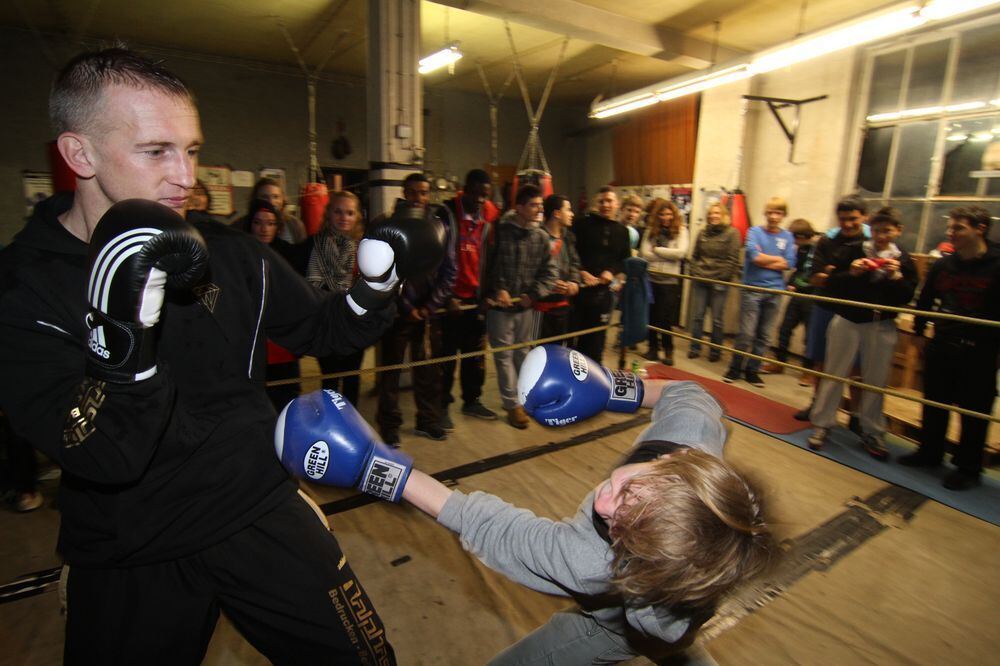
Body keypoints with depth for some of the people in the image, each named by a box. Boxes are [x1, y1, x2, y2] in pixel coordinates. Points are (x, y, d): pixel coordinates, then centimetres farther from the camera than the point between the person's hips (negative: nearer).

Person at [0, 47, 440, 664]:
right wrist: (123, 335, -38)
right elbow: (106, 460, -22)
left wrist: (379, 281, -13)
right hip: (129, 564, -2)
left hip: (263, 518, 3)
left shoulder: (229, 253, -4)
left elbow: (320, 330, 6)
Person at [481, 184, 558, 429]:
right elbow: (488, 266, -7)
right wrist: (497, 290, -13)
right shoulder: (500, 232, -9)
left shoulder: (541, 237, 2)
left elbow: (550, 271, -1)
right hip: (500, 306, -3)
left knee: (522, 353, 16)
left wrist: (533, 294, -12)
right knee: (504, 355, 3)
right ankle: (512, 404, 14)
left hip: (525, 306, 3)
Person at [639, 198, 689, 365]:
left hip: (670, 281, -2)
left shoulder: (680, 230, 1)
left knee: (666, 318, 2)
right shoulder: (650, 230, 6)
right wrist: (669, 255, -9)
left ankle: (668, 350, 17)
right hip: (650, 278, 2)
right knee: (651, 316, 10)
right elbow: (644, 254, -5)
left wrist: (657, 249, -7)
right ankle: (653, 347, 24)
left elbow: (681, 252, -13)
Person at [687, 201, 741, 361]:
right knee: (697, 316, 7)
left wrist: (724, 278, -12)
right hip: (700, 280, 4)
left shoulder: (732, 233, -3)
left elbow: (733, 259, -7)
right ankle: (694, 348, 17)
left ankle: (715, 351, 16)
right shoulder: (703, 233, 10)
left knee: (716, 319, 3)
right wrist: (694, 272, 6)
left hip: (719, 282, -4)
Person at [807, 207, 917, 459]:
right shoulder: (854, 251, -2)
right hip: (847, 321, -2)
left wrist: (897, 277, -16)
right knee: (834, 374, 5)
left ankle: (872, 433, 22)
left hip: (882, 327, 2)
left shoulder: (903, 260, 4)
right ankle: (822, 424, 16)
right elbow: (831, 284, -4)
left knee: (876, 381, 9)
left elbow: (907, 297, -1)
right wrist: (851, 273, -20)